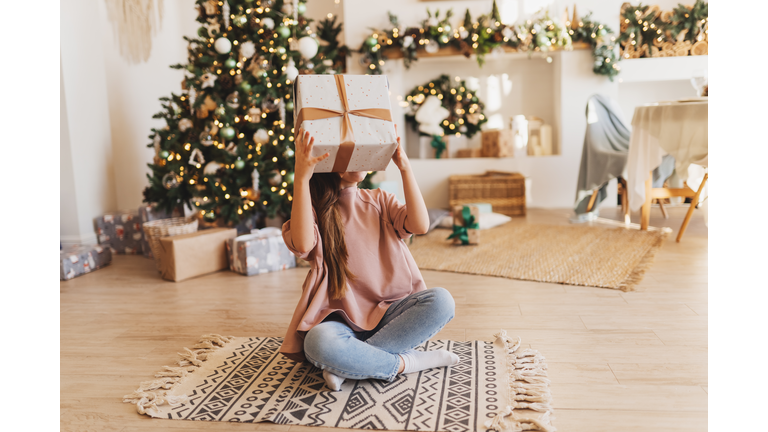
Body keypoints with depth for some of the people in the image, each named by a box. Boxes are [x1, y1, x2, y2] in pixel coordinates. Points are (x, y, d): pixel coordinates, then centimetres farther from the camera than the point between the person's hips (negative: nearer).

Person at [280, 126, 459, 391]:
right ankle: (408, 362, -19)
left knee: (441, 300, -25)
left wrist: (405, 167, -9)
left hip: (389, 313, 4)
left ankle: (350, 364, -23)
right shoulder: (315, 208, 1)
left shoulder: (379, 200, 11)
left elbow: (420, 225, -7)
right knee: (319, 343, -38)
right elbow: (302, 245, -23)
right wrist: (301, 177, -26)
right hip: (339, 320, -4)